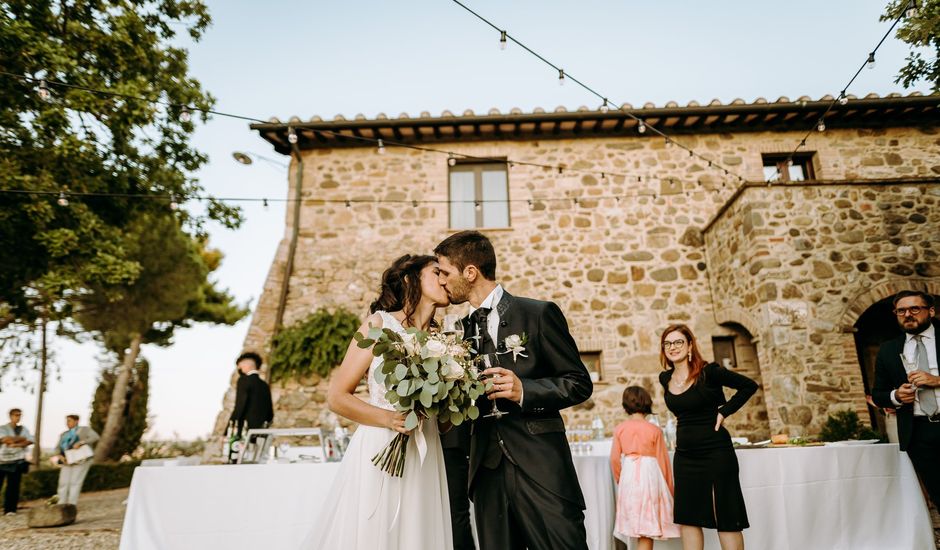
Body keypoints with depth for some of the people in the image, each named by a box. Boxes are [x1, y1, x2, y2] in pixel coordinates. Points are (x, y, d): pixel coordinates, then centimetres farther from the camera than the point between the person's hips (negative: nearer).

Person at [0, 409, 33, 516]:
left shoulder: (23, 429, 11)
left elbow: (29, 441, -1)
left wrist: (16, 444, -14)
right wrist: (21, 438, -7)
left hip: (17, 461, 2)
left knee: (13, 486, -1)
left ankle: (10, 509, 3)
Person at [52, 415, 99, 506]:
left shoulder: (84, 430, 2)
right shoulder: (64, 435, 20)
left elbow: (95, 437, -14)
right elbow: (57, 449, 15)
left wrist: (80, 442, -25)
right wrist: (60, 456, -6)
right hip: (67, 462, 5)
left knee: (75, 483, -11)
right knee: (63, 483, -4)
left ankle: (71, 505, -11)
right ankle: (61, 504, -1)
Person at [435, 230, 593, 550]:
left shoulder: (539, 314, -3)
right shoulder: (461, 330, 13)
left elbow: (579, 383, -3)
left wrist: (524, 390, -17)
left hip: (540, 468, -5)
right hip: (487, 472, 5)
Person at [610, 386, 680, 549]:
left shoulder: (620, 428, 0)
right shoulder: (654, 430, -5)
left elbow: (614, 458, 1)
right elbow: (662, 459, 1)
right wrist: (668, 487, 12)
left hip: (629, 475, 3)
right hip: (650, 474, -2)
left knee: (637, 525, 14)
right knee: (647, 528, 2)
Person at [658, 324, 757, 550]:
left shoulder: (709, 372, -11)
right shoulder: (665, 378, 5)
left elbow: (749, 386, -5)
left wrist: (724, 412, -10)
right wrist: (684, 427, 10)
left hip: (715, 453, -6)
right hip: (684, 455, 6)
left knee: (725, 519, 1)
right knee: (687, 518, 9)